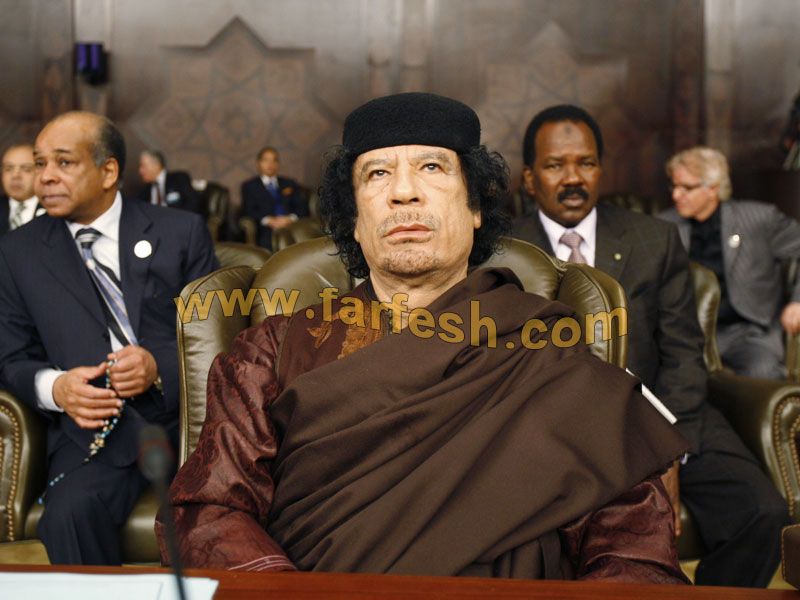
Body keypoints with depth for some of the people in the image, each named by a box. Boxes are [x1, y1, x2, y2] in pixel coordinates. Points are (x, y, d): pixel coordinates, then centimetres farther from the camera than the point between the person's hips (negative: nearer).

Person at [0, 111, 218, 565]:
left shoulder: (182, 232, 8)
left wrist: (161, 366, -13)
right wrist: (54, 387, -10)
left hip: (187, 416, 0)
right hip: (93, 428, 1)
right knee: (69, 515, -30)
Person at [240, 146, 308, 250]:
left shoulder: (290, 184, 27)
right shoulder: (249, 186, 19)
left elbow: (302, 207, 14)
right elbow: (248, 211, 5)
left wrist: (291, 218, -9)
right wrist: (268, 220, -13)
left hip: (291, 225, 3)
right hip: (266, 229, -2)